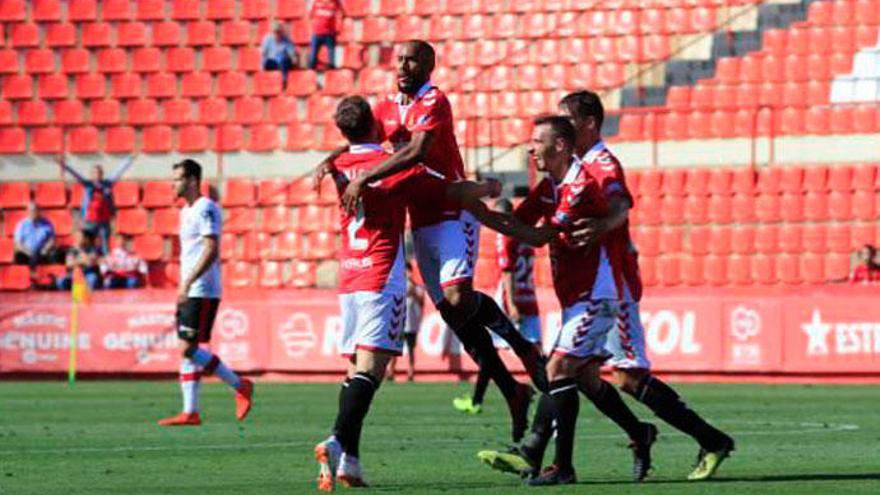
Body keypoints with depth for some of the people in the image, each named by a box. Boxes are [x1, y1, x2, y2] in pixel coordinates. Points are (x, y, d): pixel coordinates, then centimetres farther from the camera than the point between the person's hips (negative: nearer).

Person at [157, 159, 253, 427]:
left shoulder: (206, 209, -12)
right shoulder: (186, 211, 19)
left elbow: (211, 250, -20)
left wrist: (187, 283, -24)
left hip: (202, 292, -10)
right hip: (189, 293, 10)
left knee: (189, 349, -14)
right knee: (187, 350, 5)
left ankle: (240, 386, -4)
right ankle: (190, 412, 5)